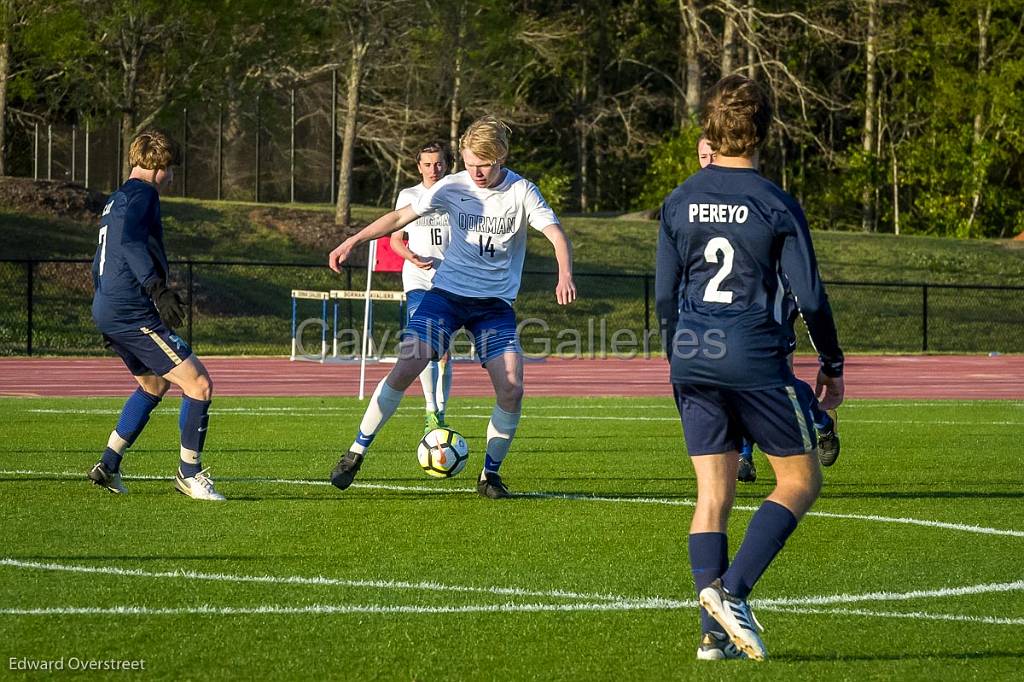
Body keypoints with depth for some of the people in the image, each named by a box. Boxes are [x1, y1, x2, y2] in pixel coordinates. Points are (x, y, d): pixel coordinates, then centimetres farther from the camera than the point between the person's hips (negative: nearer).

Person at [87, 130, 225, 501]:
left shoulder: (116, 200, 23)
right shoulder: (141, 193, -7)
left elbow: (99, 263, 30)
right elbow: (129, 241, -25)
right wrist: (157, 288, -33)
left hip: (107, 310, 11)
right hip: (133, 312, -11)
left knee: (153, 384, 27)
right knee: (199, 383, -9)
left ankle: (108, 464, 24)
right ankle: (189, 473, -3)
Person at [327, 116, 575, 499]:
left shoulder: (521, 192, -7)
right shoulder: (453, 187, -2)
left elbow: (557, 235, -14)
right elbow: (401, 217, 5)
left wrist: (565, 276, -34)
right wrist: (353, 241, -6)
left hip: (496, 304, 0)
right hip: (447, 293, 0)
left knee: (511, 390, -15)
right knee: (404, 370, -16)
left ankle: (490, 474, 5)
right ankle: (356, 454, -3)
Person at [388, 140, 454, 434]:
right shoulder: (408, 196, 5)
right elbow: (395, 239, 9)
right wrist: (411, 256, -11)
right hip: (418, 280, -2)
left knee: (444, 352, 5)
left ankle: (439, 415, 16)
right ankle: (431, 410, -22)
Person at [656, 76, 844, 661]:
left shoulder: (680, 202, 5)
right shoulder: (777, 205, -7)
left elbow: (665, 294, 10)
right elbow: (810, 295, -6)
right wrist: (833, 365, 6)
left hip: (693, 359, 5)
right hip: (756, 358, -5)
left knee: (714, 492, 8)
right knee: (801, 480, 7)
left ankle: (715, 633, 2)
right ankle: (732, 590, -11)